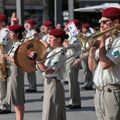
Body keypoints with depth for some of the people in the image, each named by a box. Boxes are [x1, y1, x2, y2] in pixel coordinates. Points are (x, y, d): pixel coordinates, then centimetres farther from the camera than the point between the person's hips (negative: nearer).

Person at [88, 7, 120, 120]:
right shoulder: (104, 40, 14)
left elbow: (105, 64, -22)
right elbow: (92, 67, 14)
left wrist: (101, 43, -9)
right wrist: (92, 48, 0)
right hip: (99, 91, 8)